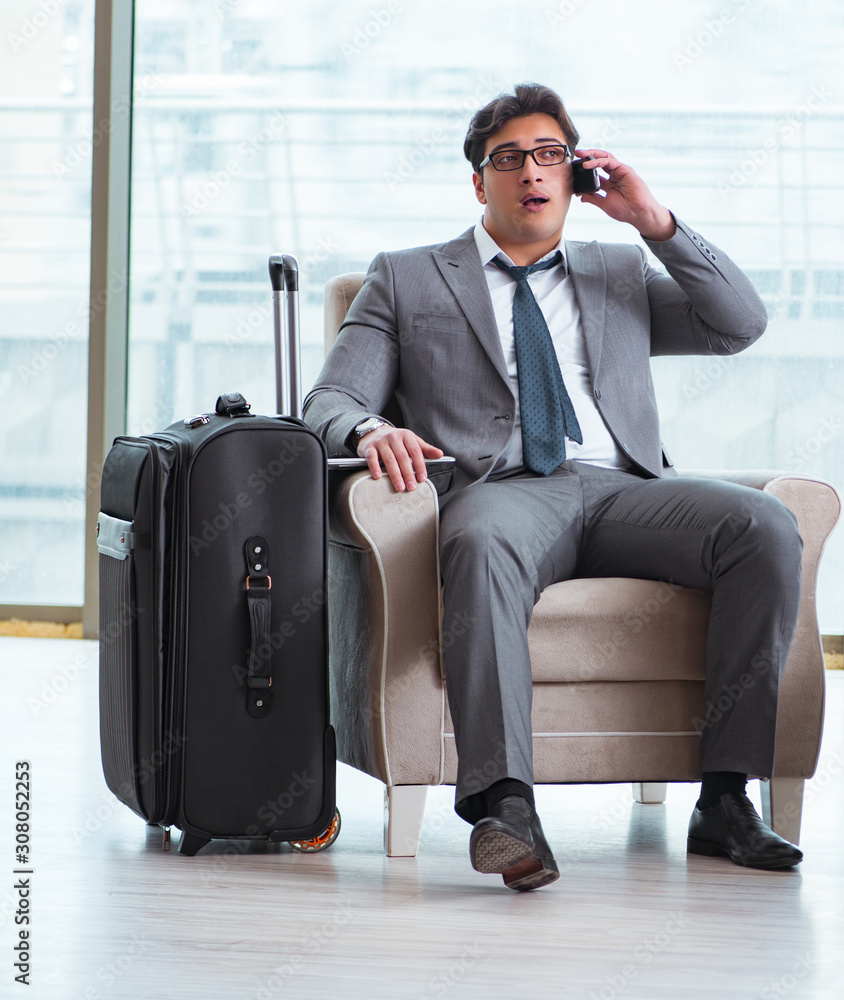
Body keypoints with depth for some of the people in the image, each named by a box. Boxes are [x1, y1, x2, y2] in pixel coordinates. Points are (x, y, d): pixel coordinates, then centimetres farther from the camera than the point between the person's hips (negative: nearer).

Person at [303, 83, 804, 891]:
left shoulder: (620, 273, 29)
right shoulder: (407, 280, 22)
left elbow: (742, 325, 17)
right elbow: (330, 401, 13)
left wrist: (655, 221, 9)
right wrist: (370, 430, -12)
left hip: (623, 490, 3)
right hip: (503, 488, -3)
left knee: (766, 528, -27)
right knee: (483, 546, -41)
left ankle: (725, 797, -25)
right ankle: (504, 807, -49)